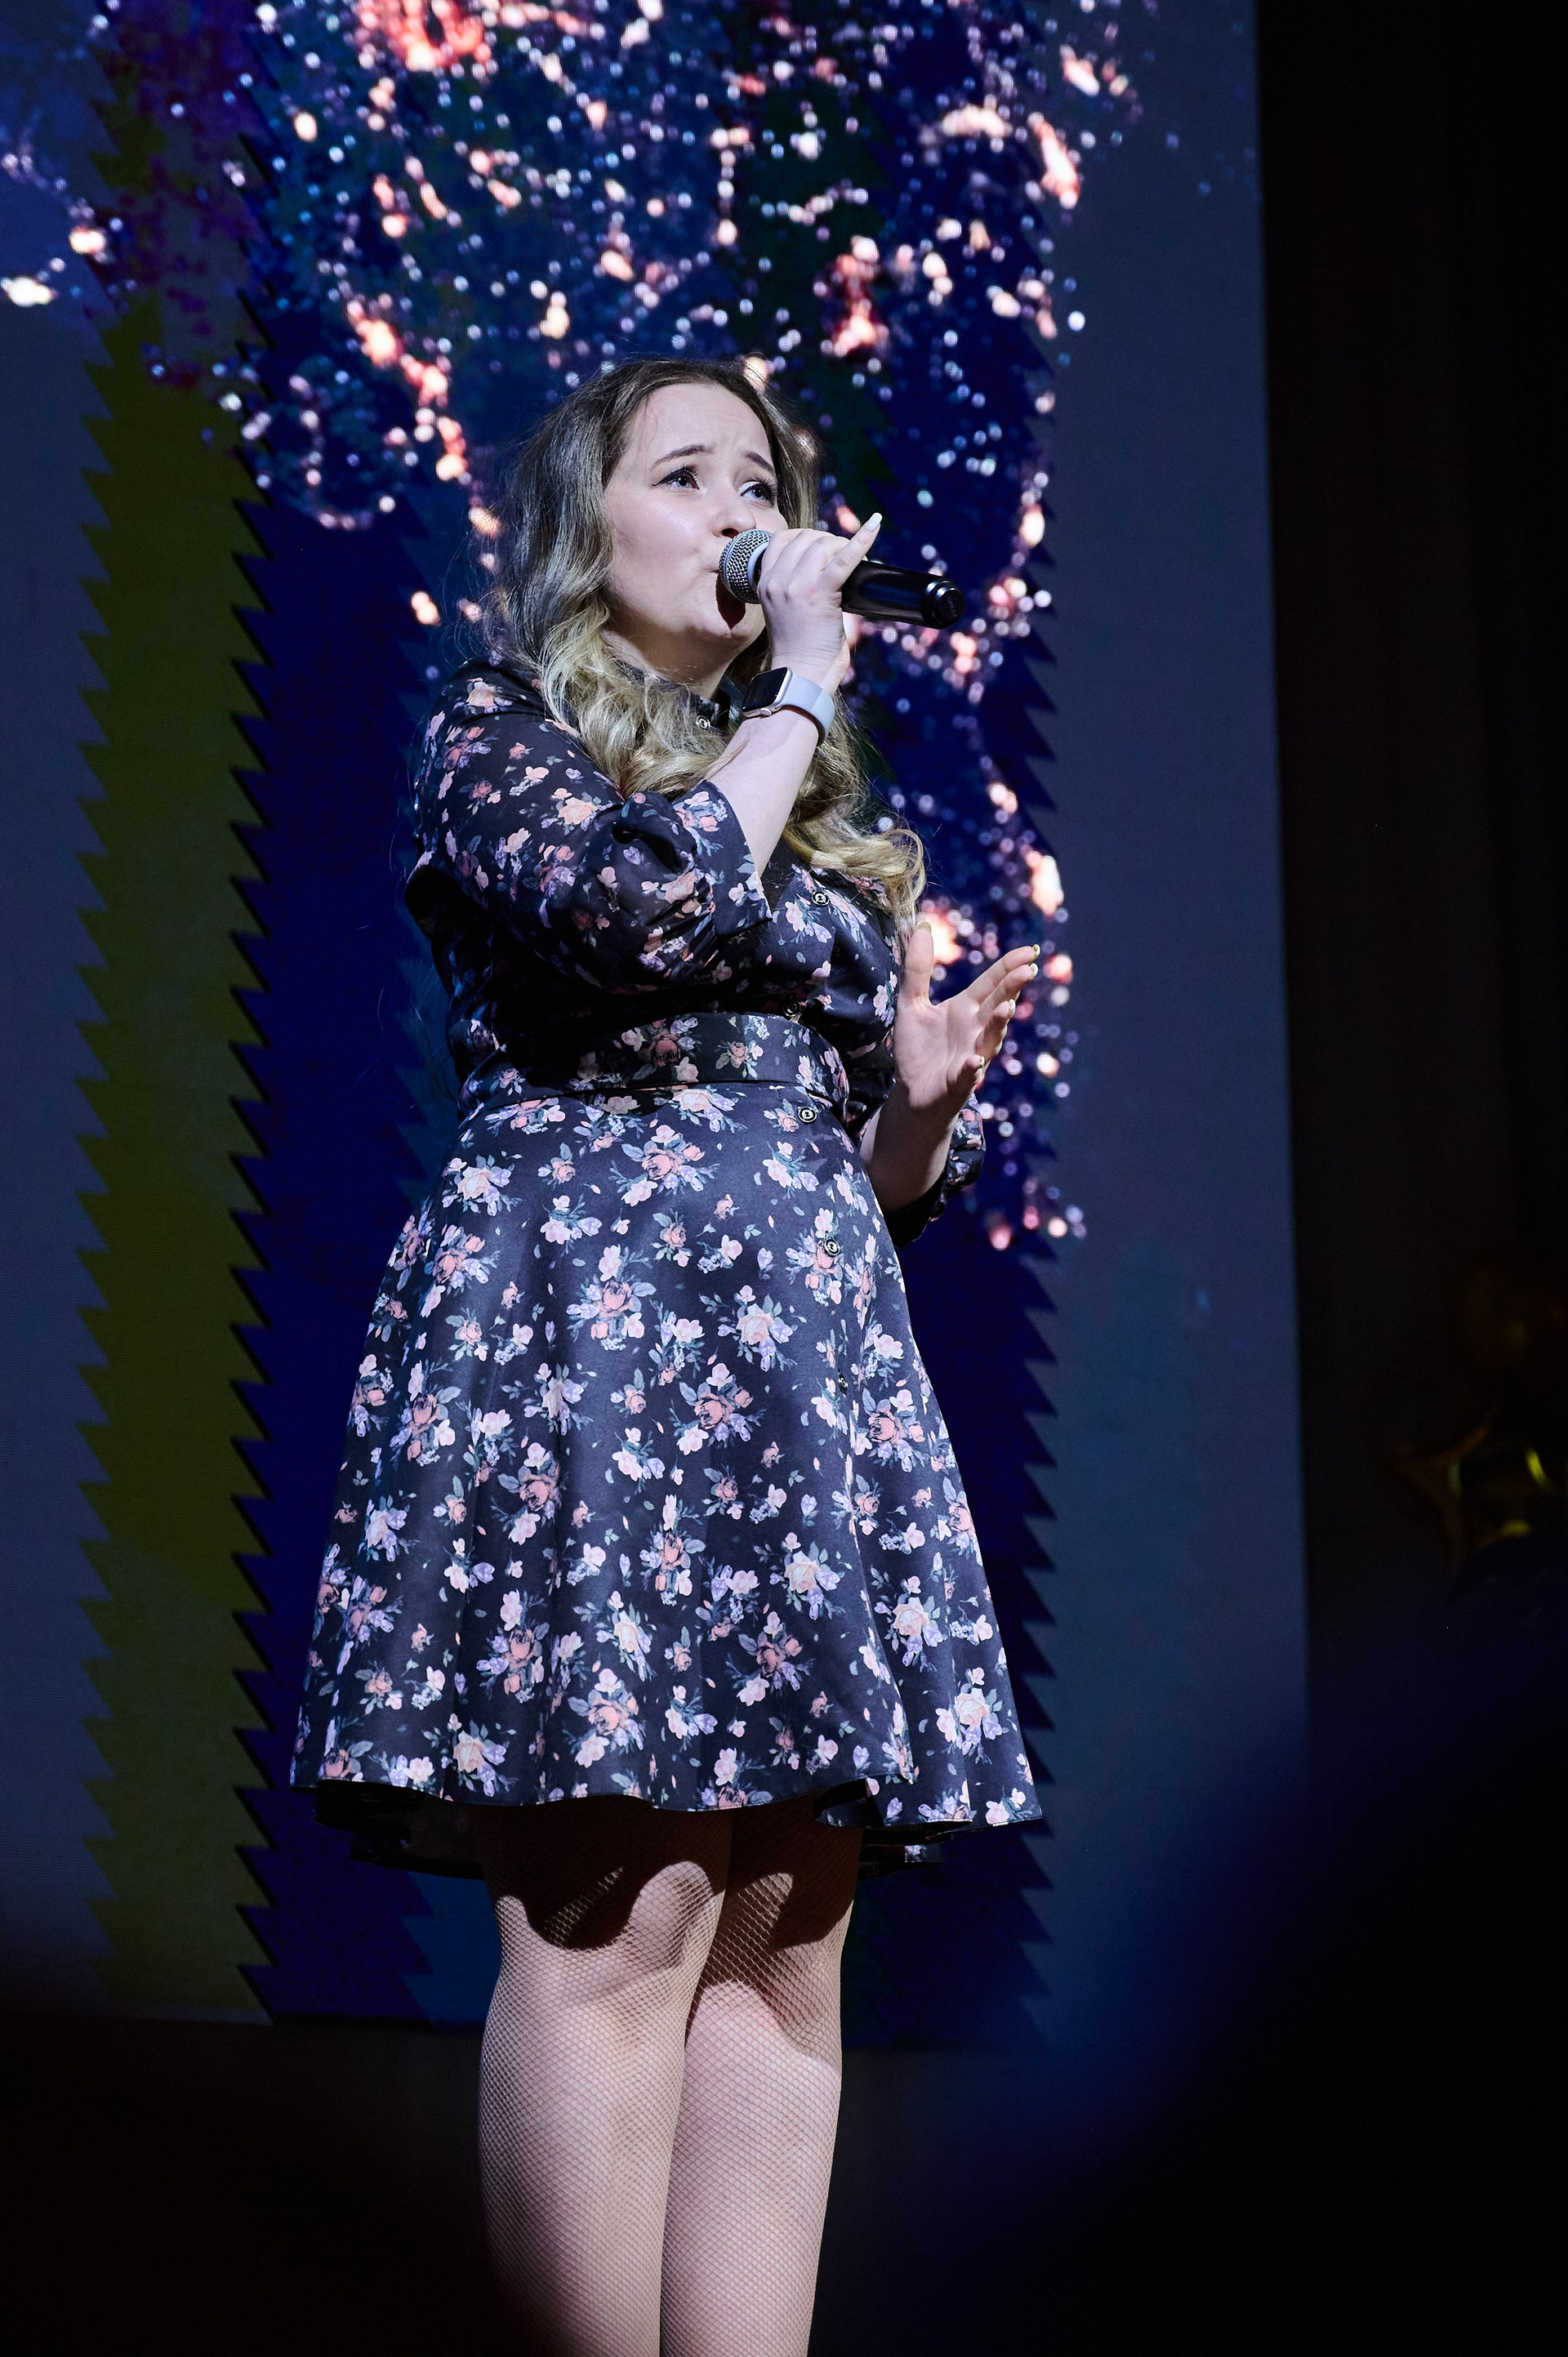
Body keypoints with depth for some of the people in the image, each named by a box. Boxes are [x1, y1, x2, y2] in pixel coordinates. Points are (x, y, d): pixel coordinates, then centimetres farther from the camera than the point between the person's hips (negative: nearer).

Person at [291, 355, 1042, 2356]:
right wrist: (798, 692, -2)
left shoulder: (821, 813, 25)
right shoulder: (500, 734, 8)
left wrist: (927, 1096, 4)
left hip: (807, 1367, 6)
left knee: (786, 1949, -1)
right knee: (618, 1922, -15)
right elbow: (658, 906, -16)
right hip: (578, 1342, -6)